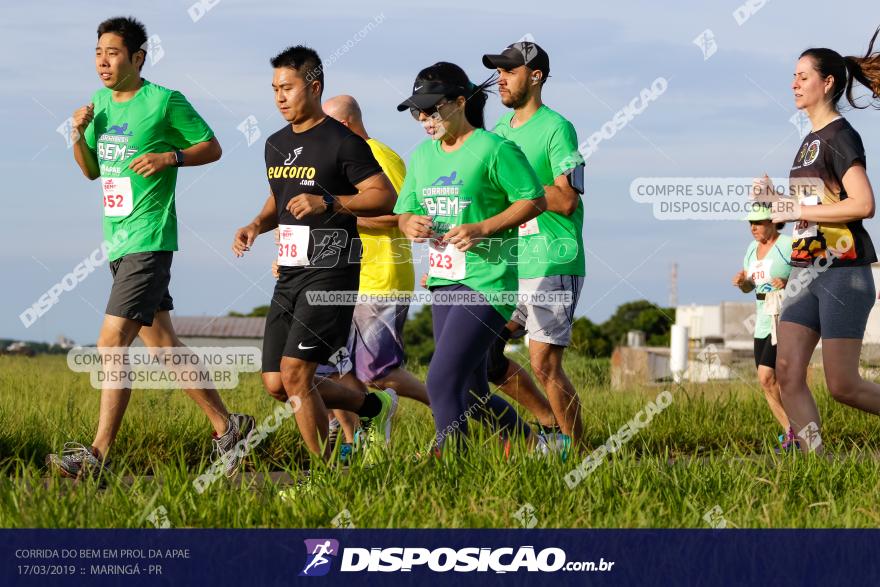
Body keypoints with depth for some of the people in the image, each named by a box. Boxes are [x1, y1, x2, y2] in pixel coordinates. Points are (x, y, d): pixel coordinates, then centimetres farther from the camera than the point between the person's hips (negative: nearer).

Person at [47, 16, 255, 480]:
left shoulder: (165, 102, -8)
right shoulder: (101, 102, 13)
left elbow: (211, 147, 0)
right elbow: (91, 170, 20)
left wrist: (169, 156, -16)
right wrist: (79, 135, 2)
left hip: (148, 240, -8)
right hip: (117, 240, 8)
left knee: (111, 345, -14)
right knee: (162, 346, 11)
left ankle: (98, 455, -13)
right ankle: (226, 427, 21)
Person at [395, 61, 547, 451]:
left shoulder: (493, 149, -9)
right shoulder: (423, 155, 13)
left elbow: (535, 200, -9)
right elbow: (404, 211, 18)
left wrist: (481, 229, -18)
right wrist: (410, 225, -7)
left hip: (486, 282, -8)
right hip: (444, 282, 8)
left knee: (442, 383, -18)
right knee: (471, 394, 13)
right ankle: (529, 446, 34)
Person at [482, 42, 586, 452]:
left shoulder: (557, 129, -9)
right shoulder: (500, 131, 15)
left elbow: (566, 200, -17)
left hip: (552, 266, -8)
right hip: (508, 267, 8)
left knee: (544, 366, -10)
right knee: (479, 353, 7)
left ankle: (576, 447, 4)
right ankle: (549, 423, 21)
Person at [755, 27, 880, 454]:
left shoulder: (840, 136, -10)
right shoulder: (811, 140, 17)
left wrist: (797, 211, -16)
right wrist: (774, 198, 8)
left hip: (842, 272, -9)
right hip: (806, 270, 9)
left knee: (843, 385, -8)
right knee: (788, 373, -4)